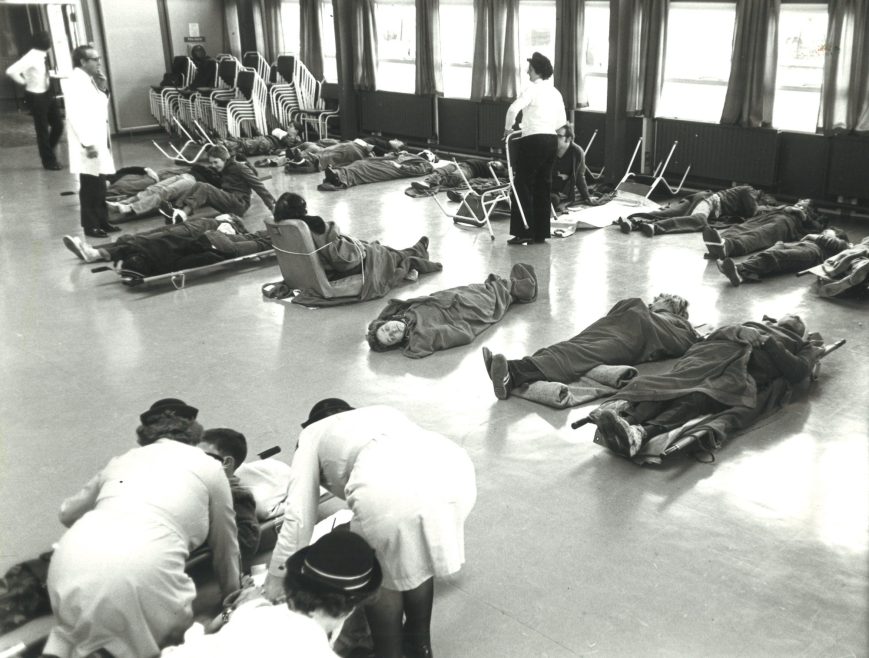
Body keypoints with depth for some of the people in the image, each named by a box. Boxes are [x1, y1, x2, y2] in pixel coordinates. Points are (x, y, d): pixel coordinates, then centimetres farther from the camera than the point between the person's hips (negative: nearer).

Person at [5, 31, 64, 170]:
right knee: (42, 129, 4)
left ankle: (49, 152, 33)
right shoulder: (31, 57, -23)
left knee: (58, 124, 12)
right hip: (36, 96, -8)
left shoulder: (42, 56, 1)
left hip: (47, 93, 8)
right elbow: (11, 71, -31)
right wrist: (24, 82, -16)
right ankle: (49, 161, 17)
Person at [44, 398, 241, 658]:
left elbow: (68, 512, 43)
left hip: (69, 565, 5)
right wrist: (233, 596, 45)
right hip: (140, 572, -5)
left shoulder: (122, 460, 28)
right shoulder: (209, 467, 18)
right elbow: (224, 545, 29)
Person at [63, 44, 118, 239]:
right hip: (88, 144, -8)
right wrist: (87, 143, -25)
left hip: (99, 141, 8)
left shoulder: (90, 80, 14)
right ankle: (91, 226, 7)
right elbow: (75, 116, -21)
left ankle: (102, 221, 21)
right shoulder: (75, 82, -14)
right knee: (89, 188, -1)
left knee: (100, 186, 13)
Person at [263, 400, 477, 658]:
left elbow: (299, 516, 25)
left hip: (391, 489, -5)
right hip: (456, 470, 6)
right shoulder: (384, 413, 44)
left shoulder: (313, 434, 32)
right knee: (416, 557, 32)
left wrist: (276, 577, 35)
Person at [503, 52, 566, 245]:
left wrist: (508, 128, -7)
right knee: (543, 186, 11)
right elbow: (562, 122, 20)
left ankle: (523, 232, -5)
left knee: (522, 185, -2)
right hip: (551, 139, 7)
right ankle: (541, 232, 15)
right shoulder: (555, 92, 16)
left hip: (533, 140, -7)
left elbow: (513, 108, -21)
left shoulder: (532, 89, -7)